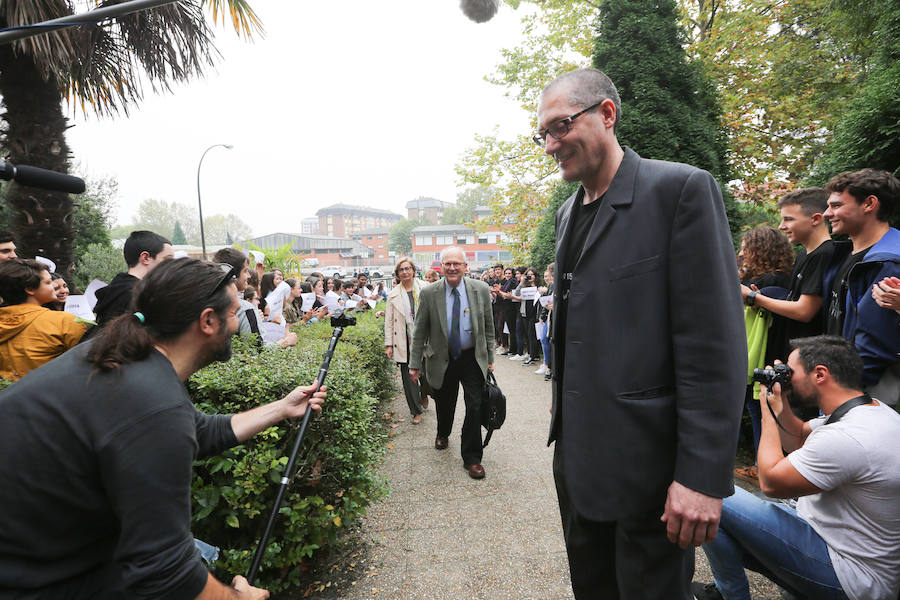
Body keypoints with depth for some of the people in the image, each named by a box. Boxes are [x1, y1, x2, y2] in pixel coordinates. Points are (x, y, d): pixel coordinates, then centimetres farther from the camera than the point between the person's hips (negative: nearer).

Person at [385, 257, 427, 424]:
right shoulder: (393, 294, 4)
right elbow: (389, 321, 6)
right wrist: (388, 344, 2)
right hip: (404, 343, 1)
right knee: (408, 377, 5)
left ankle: (424, 394, 38)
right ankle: (416, 411, 18)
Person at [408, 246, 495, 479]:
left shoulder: (481, 290, -6)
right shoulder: (428, 293, -9)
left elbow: (488, 327, 4)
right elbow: (419, 332, -3)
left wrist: (490, 359, 5)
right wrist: (415, 364, -4)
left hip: (472, 358, 0)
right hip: (442, 359, 0)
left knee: (475, 407, -3)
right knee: (444, 404, 17)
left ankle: (471, 458, 15)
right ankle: (443, 434, 50)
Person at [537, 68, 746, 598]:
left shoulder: (681, 188, -12)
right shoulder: (568, 212, 11)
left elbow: (714, 344, -17)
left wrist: (703, 475, -19)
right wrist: (564, 427, 16)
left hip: (644, 458, -7)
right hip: (577, 454, 8)